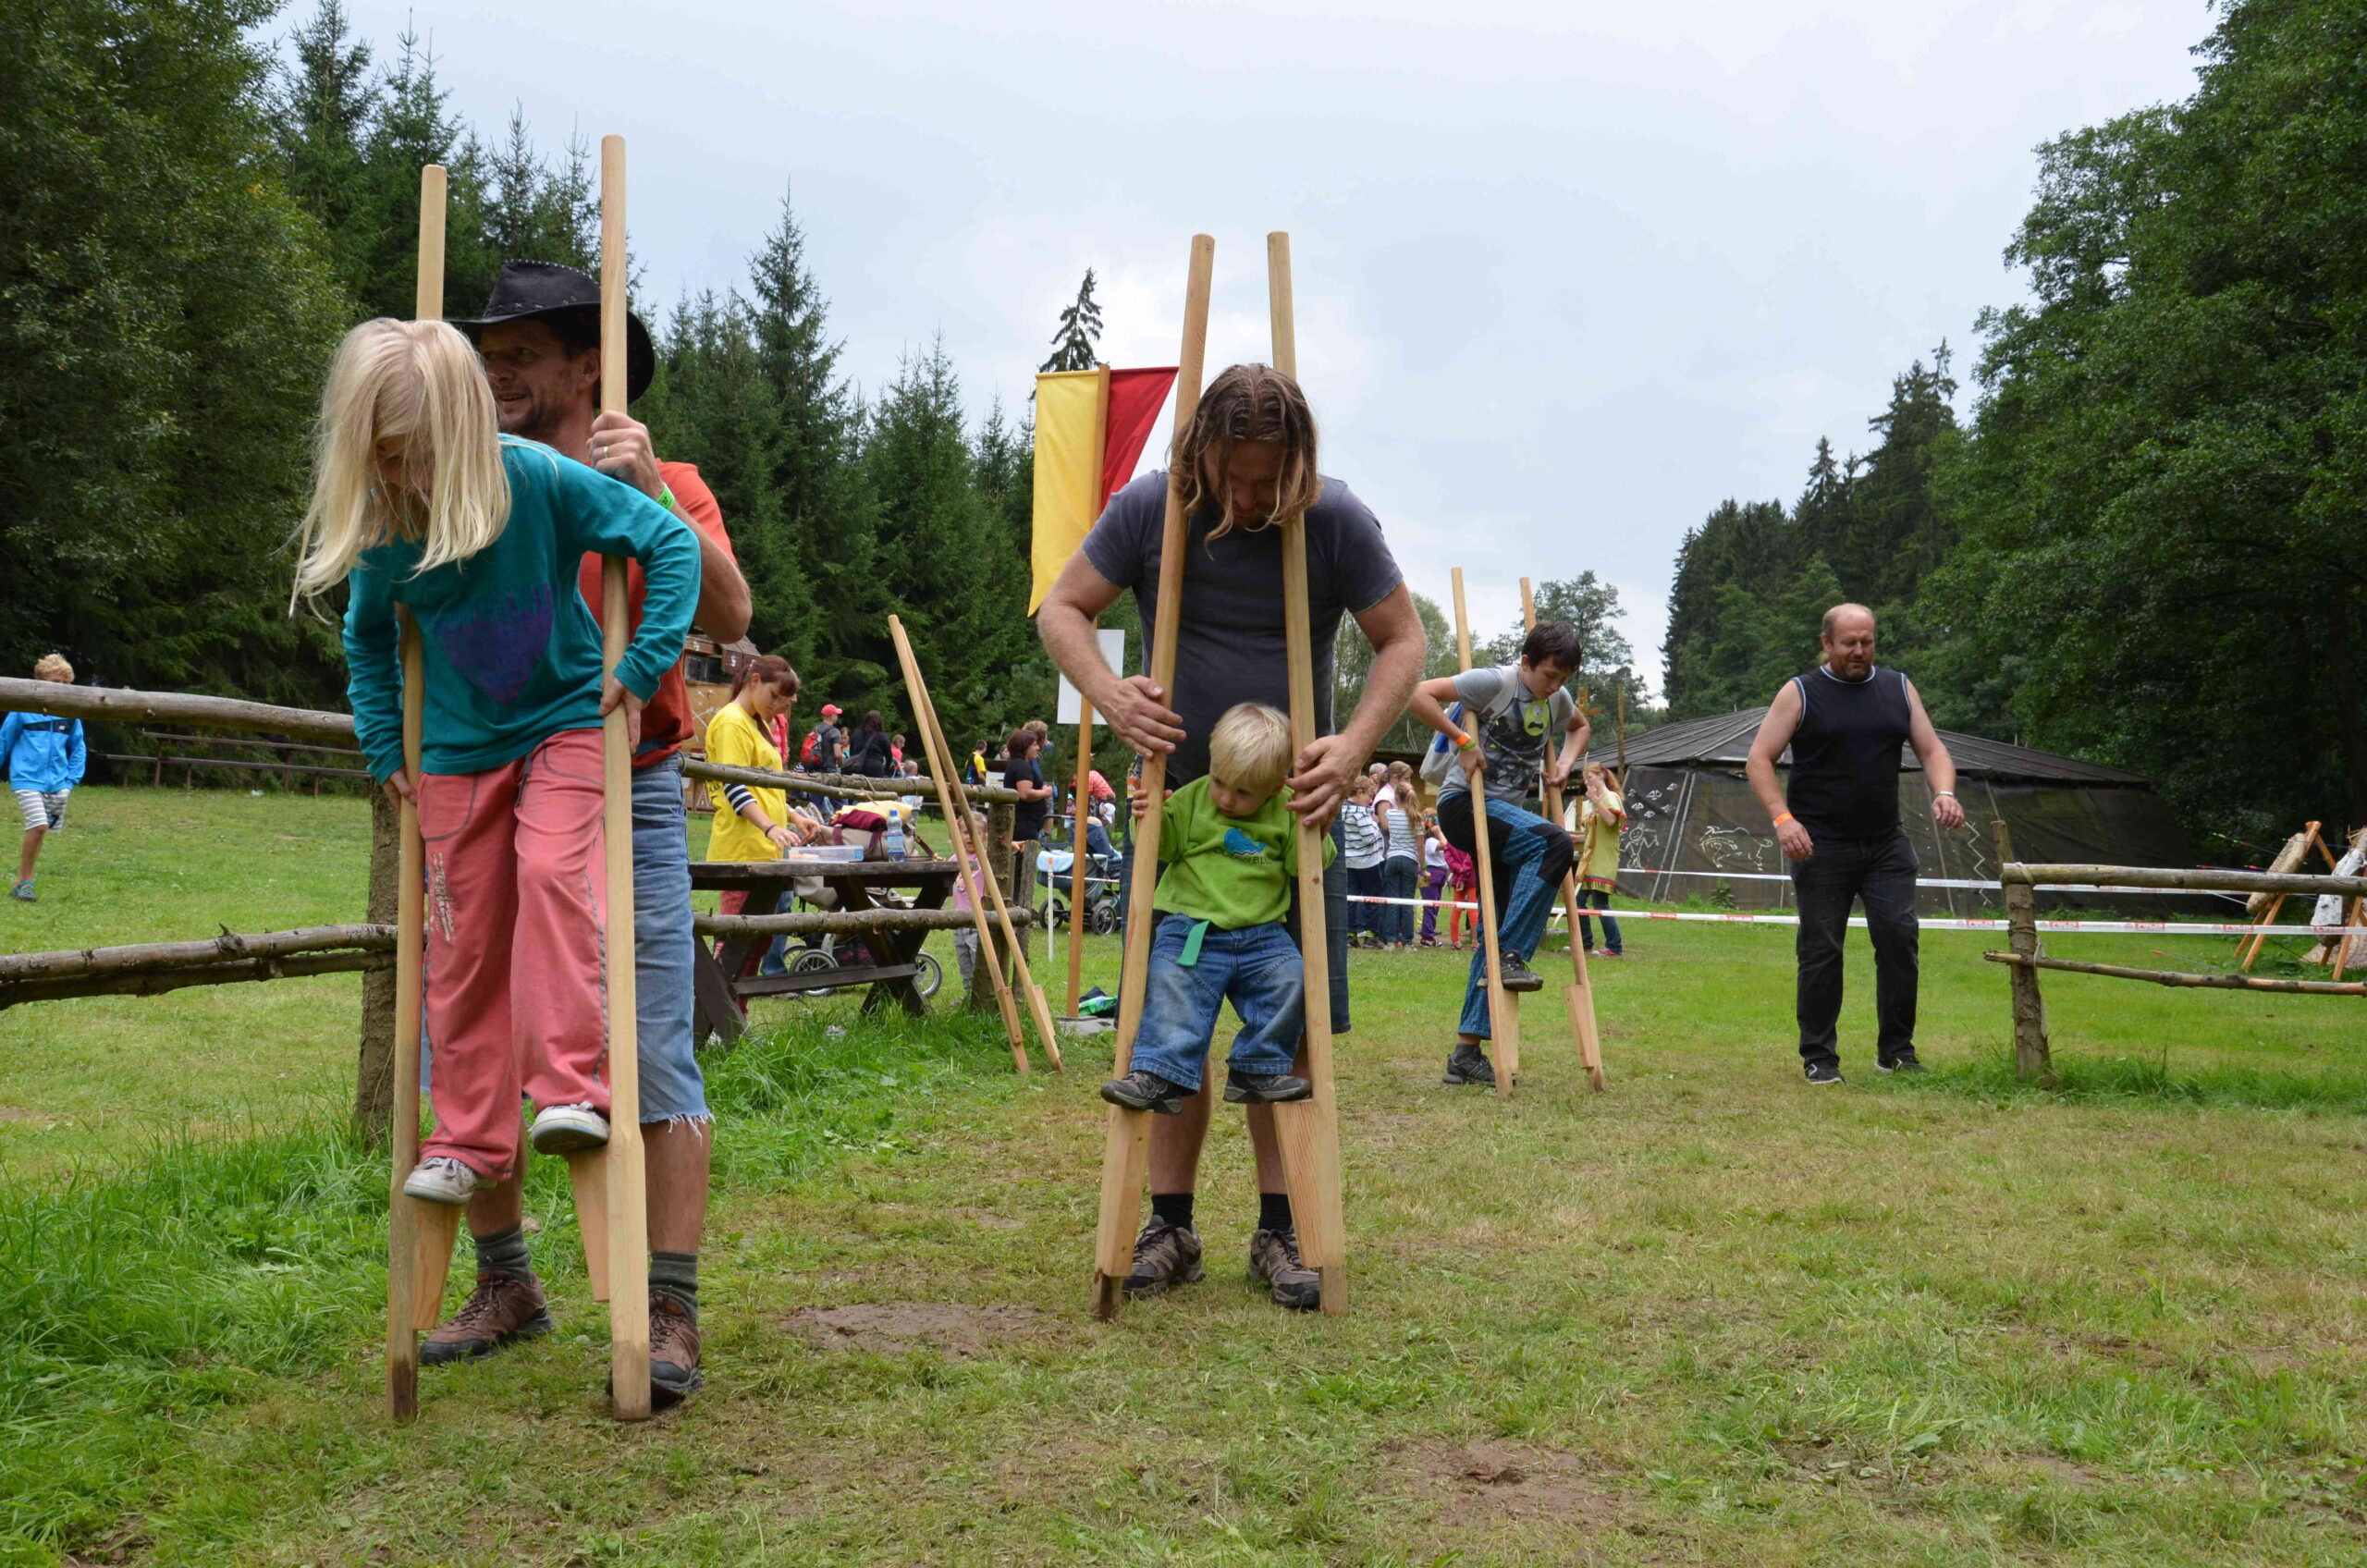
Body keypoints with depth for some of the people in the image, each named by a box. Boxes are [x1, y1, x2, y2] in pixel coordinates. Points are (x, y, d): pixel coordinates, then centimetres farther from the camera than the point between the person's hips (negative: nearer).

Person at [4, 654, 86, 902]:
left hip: (56, 782, 4)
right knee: (38, 826, -18)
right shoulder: (23, 710, -5)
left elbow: (78, 749, 13)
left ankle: (23, 882, 22)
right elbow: (4, 742, 5)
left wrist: (71, 780, 5)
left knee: (40, 830, 7)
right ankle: (24, 881, -4)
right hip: (27, 779, -4)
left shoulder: (70, 714, 3)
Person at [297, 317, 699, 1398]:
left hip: (563, 722, -4)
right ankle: (470, 1140, 15)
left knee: (554, 870, -28)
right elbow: (367, 637, 10)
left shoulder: (540, 483, -23)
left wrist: (644, 664, -21)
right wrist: (384, 745, 6)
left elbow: (671, 543, -17)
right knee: (462, 940, 5)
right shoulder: (378, 529, -10)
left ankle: (571, 1087, -21)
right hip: (459, 749, 4)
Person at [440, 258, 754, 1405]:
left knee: (654, 1059, -6)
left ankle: (669, 1314, 1)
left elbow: (728, 619, -15)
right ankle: (503, 1283, 25)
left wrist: (649, 490, -23)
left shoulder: (661, 490, 1)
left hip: (628, 802, -4)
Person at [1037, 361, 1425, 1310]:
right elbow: (1061, 609, 2)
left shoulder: (1335, 521, -8)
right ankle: (1171, 1223, 14)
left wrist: (1354, 746, -17)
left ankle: (1279, 1231, 11)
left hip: (1291, 807, -1)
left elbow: (1402, 640, 0)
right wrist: (1107, 693, -18)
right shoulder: (1149, 509, -6)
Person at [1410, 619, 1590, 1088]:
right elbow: (1419, 694, -18)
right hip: (1465, 804, -8)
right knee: (1553, 842, -31)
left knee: (1500, 934, 3)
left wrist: (1564, 763, 14)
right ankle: (1510, 956, -23)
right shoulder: (1494, 683, -11)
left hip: (1508, 812, 8)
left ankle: (1467, 1050, 6)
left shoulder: (1558, 699, 10)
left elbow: (1579, 726, 34)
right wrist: (1463, 740, -20)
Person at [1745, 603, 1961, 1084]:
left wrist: (1944, 793, -11)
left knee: (1899, 935, -6)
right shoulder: (1799, 694, 0)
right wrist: (1782, 818, -18)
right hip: (1820, 846, -3)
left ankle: (1896, 1050, 7)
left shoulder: (1899, 689, 11)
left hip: (1886, 845, 3)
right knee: (1821, 950, 0)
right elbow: (1759, 760, -3)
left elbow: (1932, 750, 11)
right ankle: (1819, 1057, 10)